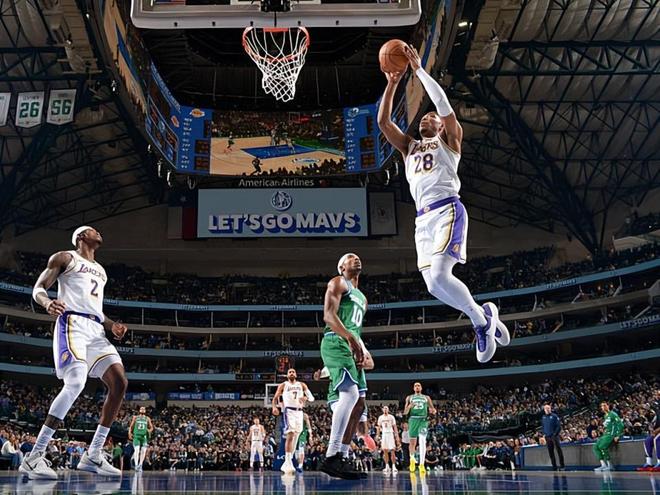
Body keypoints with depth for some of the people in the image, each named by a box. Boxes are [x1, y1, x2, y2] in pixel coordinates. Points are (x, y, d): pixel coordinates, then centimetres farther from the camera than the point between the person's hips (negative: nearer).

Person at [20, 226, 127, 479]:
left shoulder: (100, 270, 29)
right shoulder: (64, 258, 8)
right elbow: (38, 289, 0)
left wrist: (111, 325, 14)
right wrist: (48, 302, -24)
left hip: (96, 329, 8)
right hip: (73, 323, -8)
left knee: (119, 383, -5)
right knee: (76, 383, -26)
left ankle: (93, 456, 0)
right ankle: (34, 457, -22)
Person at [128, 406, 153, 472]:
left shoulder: (147, 419, 13)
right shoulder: (135, 417, 12)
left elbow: (151, 427, 15)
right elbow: (131, 426, 14)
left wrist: (149, 431, -8)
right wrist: (129, 433, -1)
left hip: (144, 436, 1)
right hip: (136, 435, -1)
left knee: (143, 451, -4)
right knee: (137, 450, -15)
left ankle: (140, 464, 6)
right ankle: (136, 465, -20)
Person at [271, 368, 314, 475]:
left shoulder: (302, 385, 14)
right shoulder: (283, 385, 9)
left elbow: (312, 398, 7)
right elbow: (275, 397, 5)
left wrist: (306, 398, -17)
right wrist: (274, 407, -16)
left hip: (299, 412, 4)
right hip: (289, 411, -4)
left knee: (295, 437, 7)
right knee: (290, 435, -19)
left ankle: (286, 464, 17)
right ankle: (288, 463, -24)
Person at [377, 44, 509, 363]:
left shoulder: (449, 140, 14)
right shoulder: (409, 147, 28)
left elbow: (443, 103, -1)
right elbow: (383, 122, 19)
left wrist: (419, 69, 2)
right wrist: (392, 83, 17)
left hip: (447, 210, -6)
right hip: (423, 218, 6)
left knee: (439, 277, -24)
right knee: (434, 285, -3)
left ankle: (480, 319, -1)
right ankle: (484, 315, 17)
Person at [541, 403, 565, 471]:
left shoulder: (554, 416, -5)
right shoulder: (543, 418, 11)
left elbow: (559, 426, -8)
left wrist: (555, 434, -15)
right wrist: (544, 434, 8)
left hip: (555, 436, -5)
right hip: (547, 437, 5)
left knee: (559, 450, -5)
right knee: (550, 452, 6)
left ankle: (562, 466, -1)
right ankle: (554, 467, 12)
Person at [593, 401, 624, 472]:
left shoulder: (612, 414, -7)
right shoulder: (605, 416, 20)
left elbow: (620, 425, -13)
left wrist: (617, 436, -17)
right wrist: (603, 434, 18)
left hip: (611, 434, -9)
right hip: (605, 434, 9)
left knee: (602, 446, -26)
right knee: (596, 447, -5)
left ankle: (609, 465, -15)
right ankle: (603, 465, -9)